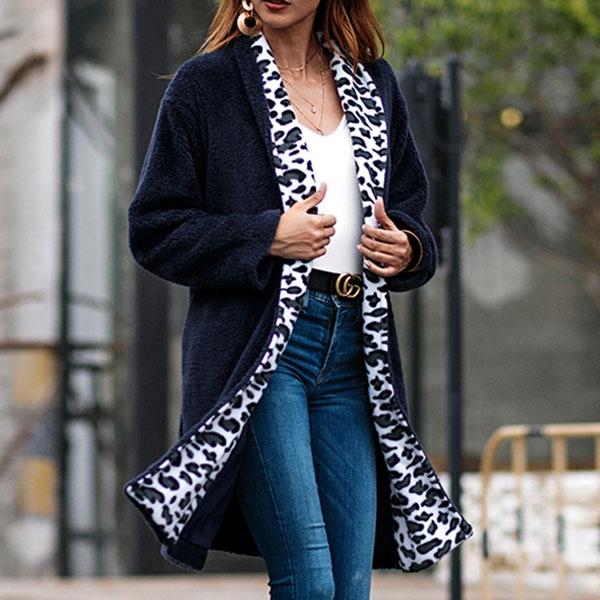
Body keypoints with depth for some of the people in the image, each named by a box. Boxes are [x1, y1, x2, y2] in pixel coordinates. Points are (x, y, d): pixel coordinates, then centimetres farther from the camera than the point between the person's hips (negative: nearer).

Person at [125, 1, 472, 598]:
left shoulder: (373, 84, 16)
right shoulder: (206, 83, 1)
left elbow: (408, 206, 25)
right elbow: (154, 229, -1)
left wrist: (407, 250, 1)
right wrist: (268, 238, -14)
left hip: (352, 351, 5)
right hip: (261, 351, -5)